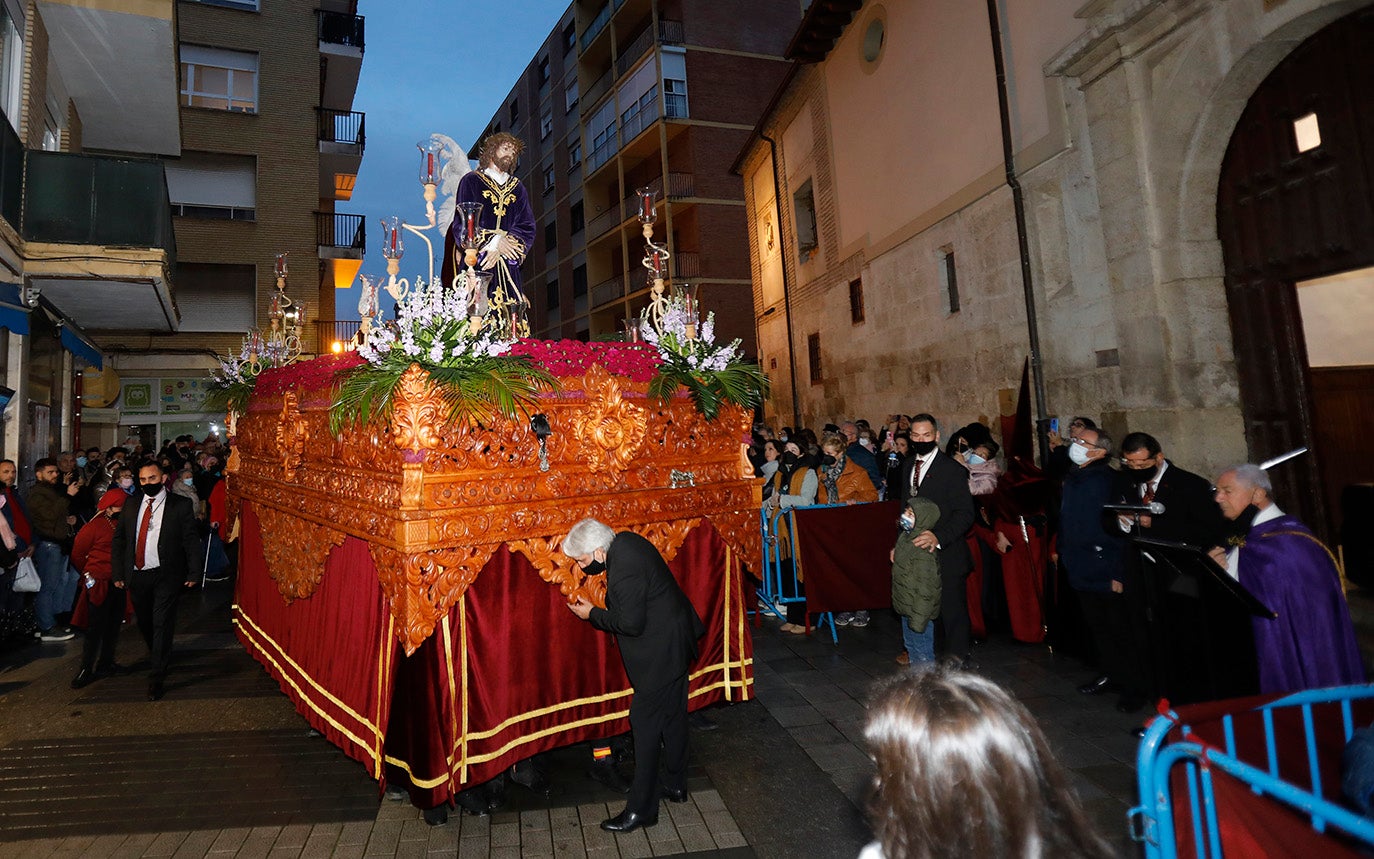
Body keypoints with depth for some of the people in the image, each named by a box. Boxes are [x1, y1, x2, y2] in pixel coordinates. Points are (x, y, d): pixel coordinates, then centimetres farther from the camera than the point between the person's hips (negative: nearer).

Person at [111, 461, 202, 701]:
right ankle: (160, 660, 39)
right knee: (144, 624, 15)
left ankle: (157, 679, 3)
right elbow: (118, 541, 12)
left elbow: (191, 541, -4)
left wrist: (193, 573, -9)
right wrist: (118, 573, 5)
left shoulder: (180, 505, -4)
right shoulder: (131, 506, 8)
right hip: (136, 575, 4)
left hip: (166, 575, -4)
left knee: (162, 625, -4)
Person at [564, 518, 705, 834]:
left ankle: (642, 808, 13)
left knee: (645, 724, 1)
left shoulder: (624, 570, -29)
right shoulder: (625, 541, 0)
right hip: (675, 640, 10)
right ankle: (675, 786, 37)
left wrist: (592, 614, -12)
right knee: (673, 716, 21)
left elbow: (630, 623, -23)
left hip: (660, 651, -10)